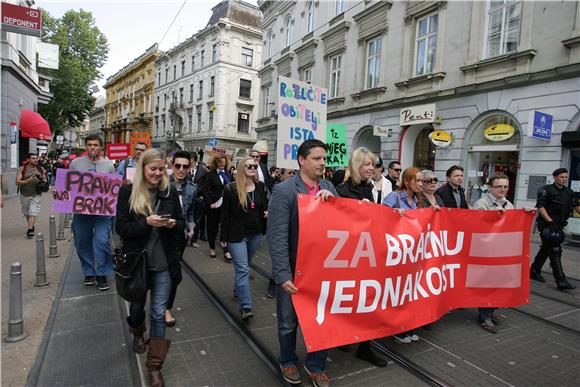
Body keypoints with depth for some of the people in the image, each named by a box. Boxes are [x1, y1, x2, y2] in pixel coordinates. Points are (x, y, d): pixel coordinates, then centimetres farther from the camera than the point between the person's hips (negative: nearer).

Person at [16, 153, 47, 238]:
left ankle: (30, 230, -15)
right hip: (24, 195, 1)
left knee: (33, 213, -13)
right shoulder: (22, 169, -5)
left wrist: (43, 180, -8)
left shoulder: (41, 169, 2)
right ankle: (31, 226, 36)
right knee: (26, 213, 15)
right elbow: (17, 182, -11)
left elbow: (44, 179, 16)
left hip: (36, 195, -1)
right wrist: (28, 181, -27)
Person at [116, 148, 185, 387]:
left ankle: (154, 365, 20)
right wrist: (147, 222, -24)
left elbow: (182, 222, 5)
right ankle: (138, 334, 56)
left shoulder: (170, 192, -2)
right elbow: (121, 227, -9)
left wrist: (173, 224, -18)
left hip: (163, 262, 0)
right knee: (137, 304, 22)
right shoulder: (128, 192, -6)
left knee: (159, 313, 5)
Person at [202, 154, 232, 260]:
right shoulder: (211, 174, -3)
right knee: (212, 227, 9)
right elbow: (205, 190, -7)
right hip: (214, 205, -3)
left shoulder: (227, 174, 10)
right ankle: (212, 248, 25)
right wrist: (210, 203, -13)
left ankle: (226, 251, 6)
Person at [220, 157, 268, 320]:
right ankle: (245, 307, -4)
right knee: (242, 269, -7)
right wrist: (223, 237, -5)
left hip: (256, 234, 4)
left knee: (243, 266, 20)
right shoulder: (231, 189, -11)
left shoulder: (260, 186, 0)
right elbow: (225, 214, -6)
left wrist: (267, 212, -9)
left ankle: (237, 292, 41)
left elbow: (265, 205, 15)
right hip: (237, 235, -4)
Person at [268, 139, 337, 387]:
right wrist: (283, 275, -22)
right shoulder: (284, 190, -15)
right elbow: (277, 238, -18)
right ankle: (287, 362, 44)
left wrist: (332, 198, -17)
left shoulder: (329, 188, 2)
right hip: (293, 269, -4)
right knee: (288, 323, 17)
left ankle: (315, 365, 41)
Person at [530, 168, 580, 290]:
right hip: (547, 225, -7)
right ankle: (561, 281, -11)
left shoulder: (569, 192, 13)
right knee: (555, 251, -11)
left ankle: (534, 271, 28)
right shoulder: (546, 190, -8)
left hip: (558, 226, 7)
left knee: (546, 249, 15)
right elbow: (540, 207, -14)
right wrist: (550, 221, -21)